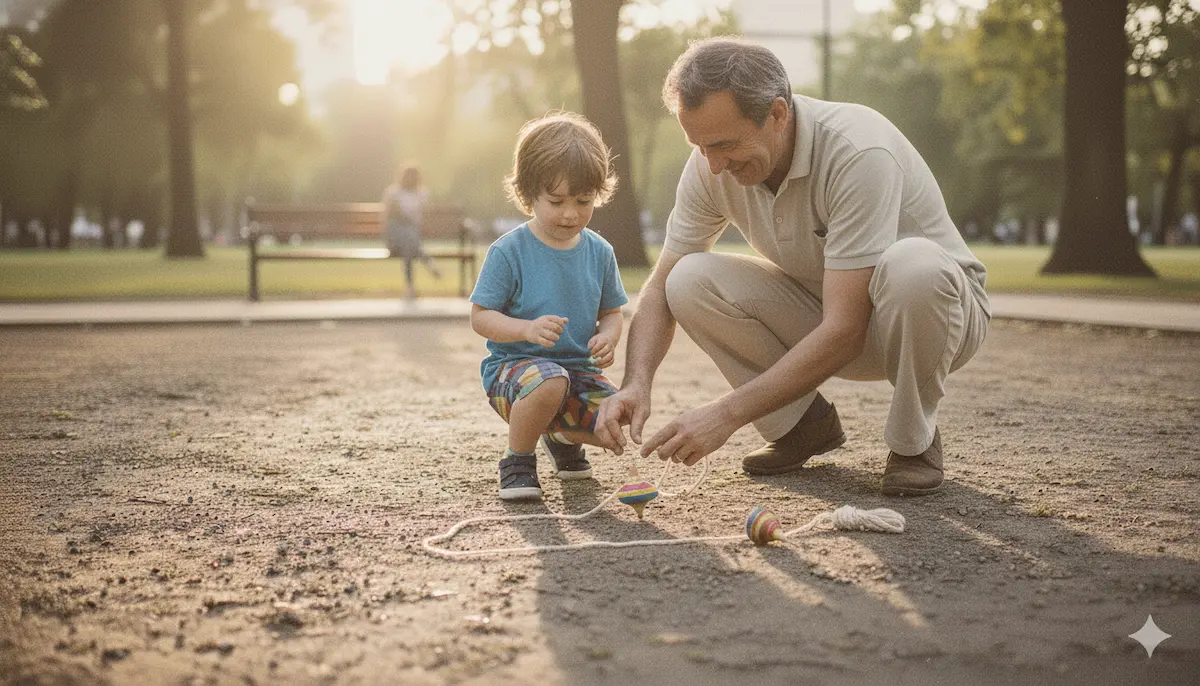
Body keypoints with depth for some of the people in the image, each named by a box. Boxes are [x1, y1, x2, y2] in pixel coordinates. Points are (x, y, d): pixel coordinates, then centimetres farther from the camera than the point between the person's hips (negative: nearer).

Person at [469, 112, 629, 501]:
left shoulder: (599, 252, 4)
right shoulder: (509, 251, -10)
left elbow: (611, 312, 13)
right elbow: (480, 317, -9)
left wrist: (608, 338, -10)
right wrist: (527, 328, -27)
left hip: (579, 369, 5)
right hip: (513, 365, -5)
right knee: (549, 381, -39)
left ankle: (564, 439, 21)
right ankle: (518, 460, -8)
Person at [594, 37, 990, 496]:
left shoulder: (858, 151, -33)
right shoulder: (711, 164, -14)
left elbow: (845, 331, -35)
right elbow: (660, 287, -7)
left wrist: (728, 413, -36)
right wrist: (636, 383, -26)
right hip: (820, 318, 5)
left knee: (912, 264, -40)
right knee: (690, 281, -19)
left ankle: (914, 440, -12)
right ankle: (803, 425, 1)